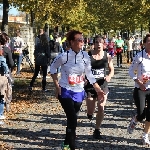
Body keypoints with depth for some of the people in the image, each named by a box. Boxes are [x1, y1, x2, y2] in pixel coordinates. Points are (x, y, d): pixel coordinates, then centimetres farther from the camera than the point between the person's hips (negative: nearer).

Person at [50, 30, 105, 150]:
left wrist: (98, 89, 3)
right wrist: (57, 85, -4)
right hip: (65, 91, -4)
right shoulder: (64, 56, -14)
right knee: (73, 120, -14)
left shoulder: (85, 56, -4)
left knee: (72, 120, 14)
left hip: (79, 92, 4)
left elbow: (89, 74, 6)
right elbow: (53, 68, 1)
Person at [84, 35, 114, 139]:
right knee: (90, 110, 3)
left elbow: (112, 70, 9)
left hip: (103, 85, 1)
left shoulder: (107, 56, 0)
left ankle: (97, 130, 15)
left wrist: (109, 76, -12)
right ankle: (90, 113, 44)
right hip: (90, 85, -1)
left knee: (101, 108, -3)